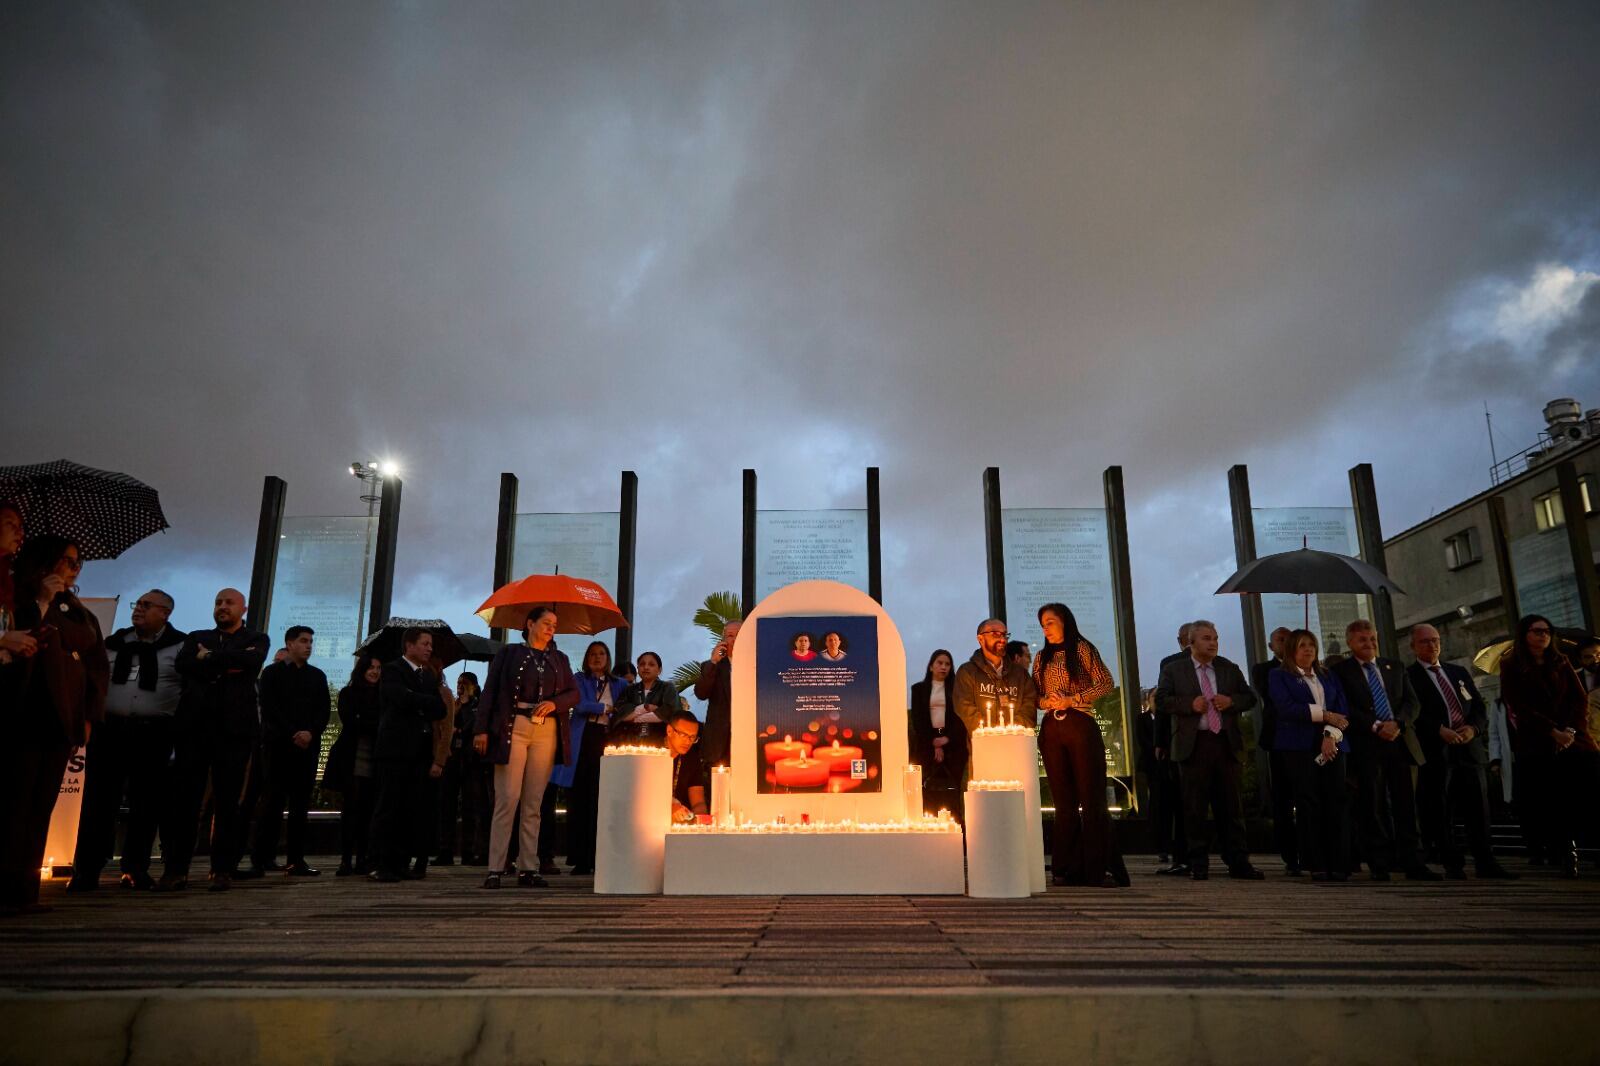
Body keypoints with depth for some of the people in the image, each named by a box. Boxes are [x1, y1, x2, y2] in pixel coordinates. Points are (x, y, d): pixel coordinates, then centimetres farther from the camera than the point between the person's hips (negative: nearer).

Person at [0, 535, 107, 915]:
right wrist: (41, 603, -11)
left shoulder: (81, 615, 18)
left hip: (62, 720, 5)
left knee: (42, 806, 3)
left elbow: (99, 668, 15)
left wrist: (90, 715, 5)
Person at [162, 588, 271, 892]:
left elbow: (250, 660, -11)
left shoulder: (257, 640, 12)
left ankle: (223, 870, 4)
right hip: (194, 724, 2)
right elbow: (184, 664, 0)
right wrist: (226, 665, -9)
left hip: (234, 727, -2)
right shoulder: (197, 638, 19)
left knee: (227, 801, 0)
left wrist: (209, 657, -2)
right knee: (184, 798, 0)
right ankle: (176, 868, 7)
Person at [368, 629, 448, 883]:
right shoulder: (392, 671, 1)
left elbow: (440, 711, 12)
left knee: (412, 810, 3)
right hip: (396, 749, -6)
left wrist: (417, 706, -5)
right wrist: (429, 702, -3)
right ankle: (380, 865, -2)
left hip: (420, 751, 6)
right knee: (388, 809, -4)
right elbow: (403, 698, -17)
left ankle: (402, 862, 7)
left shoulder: (429, 676, 21)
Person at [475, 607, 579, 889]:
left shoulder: (559, 659, 18)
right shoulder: (509, 653, 8)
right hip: (513, 728, -3)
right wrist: (482, 729, -7)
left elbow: (574, 693, 14)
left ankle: (528, 869, 6)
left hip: (546, 732, 3)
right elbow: (490, 691, 2)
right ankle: (495, 869, -4)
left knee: (533, 802, 3)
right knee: (507, 798, -8)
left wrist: (554, 702, -7)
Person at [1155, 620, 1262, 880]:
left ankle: (1238, 863, 12)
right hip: (1193, 744, -3)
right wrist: (1189, 704, -15)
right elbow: (1161, 702, -2)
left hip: (1226, 743, 3)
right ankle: (1198, 864, 10)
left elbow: (1250, 698, 15)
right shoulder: (1173, 670, 5)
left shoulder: (1230, 669, 14)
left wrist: (1231, 701, -5)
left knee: (1231, 806, 5)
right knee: (1194, 808, 2)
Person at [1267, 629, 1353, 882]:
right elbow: (1286, 708, -7)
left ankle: (1339, 865, -3)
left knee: (1337, 802, -4)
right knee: (1308, 804, -7)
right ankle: (1317, 866, -5)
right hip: (1299, 746, -4)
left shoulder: (1328, 677, 22)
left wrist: (1331, 734, -8)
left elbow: (1343, 709, 9)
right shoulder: (1279, 676, 8)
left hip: (1332, 745, 4)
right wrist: (1325, 715, -8)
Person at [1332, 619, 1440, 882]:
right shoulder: (1340, 671, 4)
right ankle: (1380, 865, 4)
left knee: (1406, 806, 3)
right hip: (1366, 745, -4)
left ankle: (1412, 863, 6)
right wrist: (1375, 727, -15)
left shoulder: (1395, 667, 18)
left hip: (1400, 741, 4)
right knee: (1373, 806, -1)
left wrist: (1397, 724, -8)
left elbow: (1412, 701, 10)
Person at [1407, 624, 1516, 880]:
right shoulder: (1408, 676, 1)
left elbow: (1479, 706, 16)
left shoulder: (1459, 672, 20)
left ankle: (1485, 863, 12)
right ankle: (1453, 865, 4)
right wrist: (1441, 730, -19)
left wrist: (1474, 727, -3)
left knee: (1478, 809, 5)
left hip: (1470, 746, 5)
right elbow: (1414, 714, -8)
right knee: (1442, 812, -2)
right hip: (1436, 752, -5)